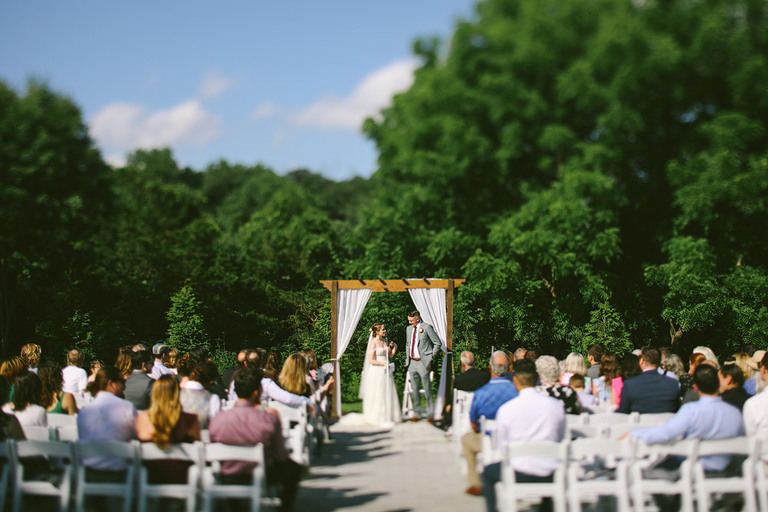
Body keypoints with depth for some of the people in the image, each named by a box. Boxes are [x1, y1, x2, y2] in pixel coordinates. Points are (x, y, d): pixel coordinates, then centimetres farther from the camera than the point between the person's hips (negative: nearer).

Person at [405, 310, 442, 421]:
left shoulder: (427, 327, -8)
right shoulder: (409, 329, 13)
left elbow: (438, 343, -5)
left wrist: (430, 358, -7)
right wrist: (407, 360, 15)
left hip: (423, 362, -6)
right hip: (412, 362, 6)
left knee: (427, 389, -2)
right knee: (414, 389, 9)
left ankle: (430, 413, 6)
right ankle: (417, 413, 17)